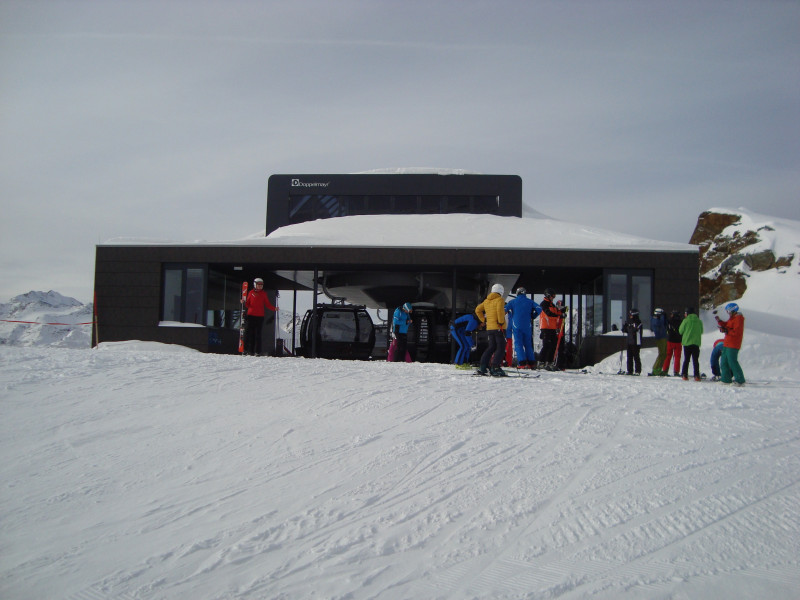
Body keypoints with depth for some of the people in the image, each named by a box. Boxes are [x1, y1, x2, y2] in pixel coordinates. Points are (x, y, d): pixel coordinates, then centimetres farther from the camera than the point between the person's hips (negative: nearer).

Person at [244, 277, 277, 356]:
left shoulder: (264, 294, 11)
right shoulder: (251, 293, 11)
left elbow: (268, 304, 10)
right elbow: (247, 304, 12)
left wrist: (274, 308, -7)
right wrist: (243, 302, -9)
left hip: (260, 316, -1)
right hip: (250, 315, 1)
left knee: (257, 334, -2)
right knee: (248, 333, -4)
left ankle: (257, 352, 0)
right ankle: (249, 351, 1)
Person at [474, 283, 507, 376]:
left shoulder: (486, 301, 15)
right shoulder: (499, 299, -7)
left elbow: (477, 310, 21)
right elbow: (500, 310, -25)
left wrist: (483, 320, 21)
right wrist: (501, 322, -18)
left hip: (489, 328, 7)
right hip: (498, 328, -7)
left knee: (491, 347, 16)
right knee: (501, 348, -5)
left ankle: (483, 367, 13)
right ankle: (495, 368, -14)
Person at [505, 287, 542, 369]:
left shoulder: (513, 302, 1)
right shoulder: (530, 301, 6)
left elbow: (505, 309, -8)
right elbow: (539, 308, -2)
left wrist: (511, 316, 9)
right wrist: (532, 317, 9)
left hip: (516, 326, -2)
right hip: (527, 326, 2)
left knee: (518, 344, -2)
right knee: (528, 344, 13)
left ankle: (522, 363, -13)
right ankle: (531, 362, 11)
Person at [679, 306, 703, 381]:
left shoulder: (686, 320, -9)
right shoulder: (699, 321, 1)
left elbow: (680, 331, -1)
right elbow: (701, 331, 12)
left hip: (687, 342, -2)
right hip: (696, 343, 2)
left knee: (686, 360, 9)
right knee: (695, 360, 7)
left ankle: (684, 375, 5)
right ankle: (697, 375, -1)